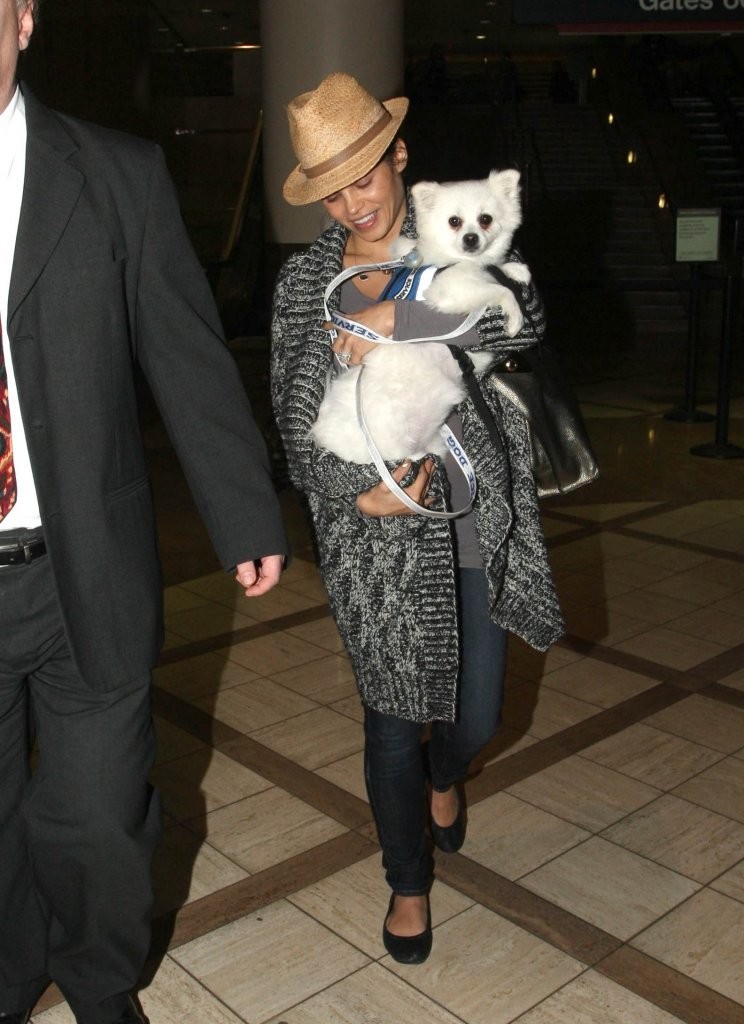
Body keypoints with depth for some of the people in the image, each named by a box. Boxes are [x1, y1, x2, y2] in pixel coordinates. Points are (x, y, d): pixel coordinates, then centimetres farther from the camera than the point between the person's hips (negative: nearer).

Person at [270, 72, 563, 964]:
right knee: (392, 716, 5)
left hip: (474, 518, 1)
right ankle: (408, 884, 30)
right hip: (374, 532, 0)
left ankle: (444, 778, 51)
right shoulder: (305, 279, 3)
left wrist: (395, 315, -23)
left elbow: (520, 319, -16)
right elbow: (296, 408, 0)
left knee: (478, 711, 12)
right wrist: (358, 489, -15)